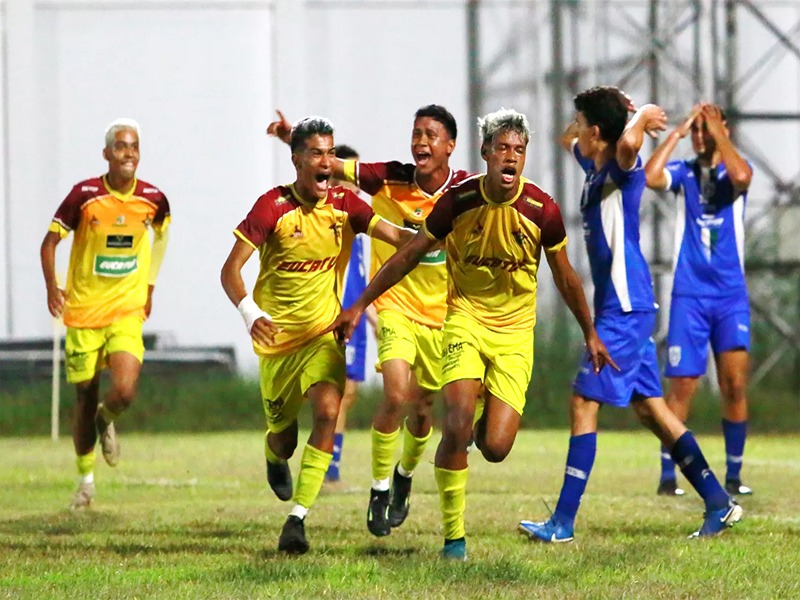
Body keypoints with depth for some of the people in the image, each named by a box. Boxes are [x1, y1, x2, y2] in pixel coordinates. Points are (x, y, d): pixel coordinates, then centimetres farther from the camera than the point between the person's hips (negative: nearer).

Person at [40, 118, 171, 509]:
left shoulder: (154, 199, -3)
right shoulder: (84, 195, -10)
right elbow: (51, 240, -1)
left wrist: (150, 287, 20)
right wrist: (51, 286, -14)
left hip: (127, 311, 1)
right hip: (83, 311, -1)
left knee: (125, 391, -19)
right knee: (85, 397, 6)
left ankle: (106, 419, 19)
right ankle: (86, 477, 26)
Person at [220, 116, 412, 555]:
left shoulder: (343, 204, -3)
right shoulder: (273, 207, -14)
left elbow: (395, 235, -7)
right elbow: (231, 268, -17)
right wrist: (250, 313, -35)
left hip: (323, 332, 2)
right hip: (277, 336, -2)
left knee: (327, 411, -24)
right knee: (283, 438, 8)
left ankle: (297, 518, -20)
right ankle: (274, 457, 49)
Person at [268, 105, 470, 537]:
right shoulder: (390, 181, -11)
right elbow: (329, 164, -11)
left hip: (442, 313, 1)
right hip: (395, 305, -1)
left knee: (422, 409, 12)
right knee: (396, 395, -22)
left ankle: (404, 476, 43)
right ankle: (379, 489, -5)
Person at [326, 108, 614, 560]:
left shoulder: (541, 209, -10)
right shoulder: (459, 200, -10)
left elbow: (565, 276, 6)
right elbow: (410, 254, 2)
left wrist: (590, 333, 13)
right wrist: (359, 306, 4)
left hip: (515, 332, 1)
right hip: (466, 318, -1)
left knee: (495, 449, -10)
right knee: (457, 424, -22)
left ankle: (487, 419, 30)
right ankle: (453, 536, -10)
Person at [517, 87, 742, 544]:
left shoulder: (623, 168, -14)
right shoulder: (595, 167, 13)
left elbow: (628, 143, -39)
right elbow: (567, 138, 34)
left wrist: (642, 116, -17)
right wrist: (610, 108, 18)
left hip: (626, 309, -10)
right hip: (620, 306, 10)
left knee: (584, 403, -9)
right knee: (649, 406, 11)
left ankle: (564, 521, -9)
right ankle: (719, 502, 13)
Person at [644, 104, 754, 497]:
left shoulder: (733, 170, 4)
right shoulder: (683, 172, 6)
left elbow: (741, 176, -21)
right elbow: (650, 177, -14)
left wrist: (717, 134, -12)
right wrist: (677, 133, -9)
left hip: (731, 294, 0)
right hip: (689, 295, 0)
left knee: (735, 383, -8)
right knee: (682, 386, -3)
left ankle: (733, 475, 2)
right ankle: (667, 475, 5)